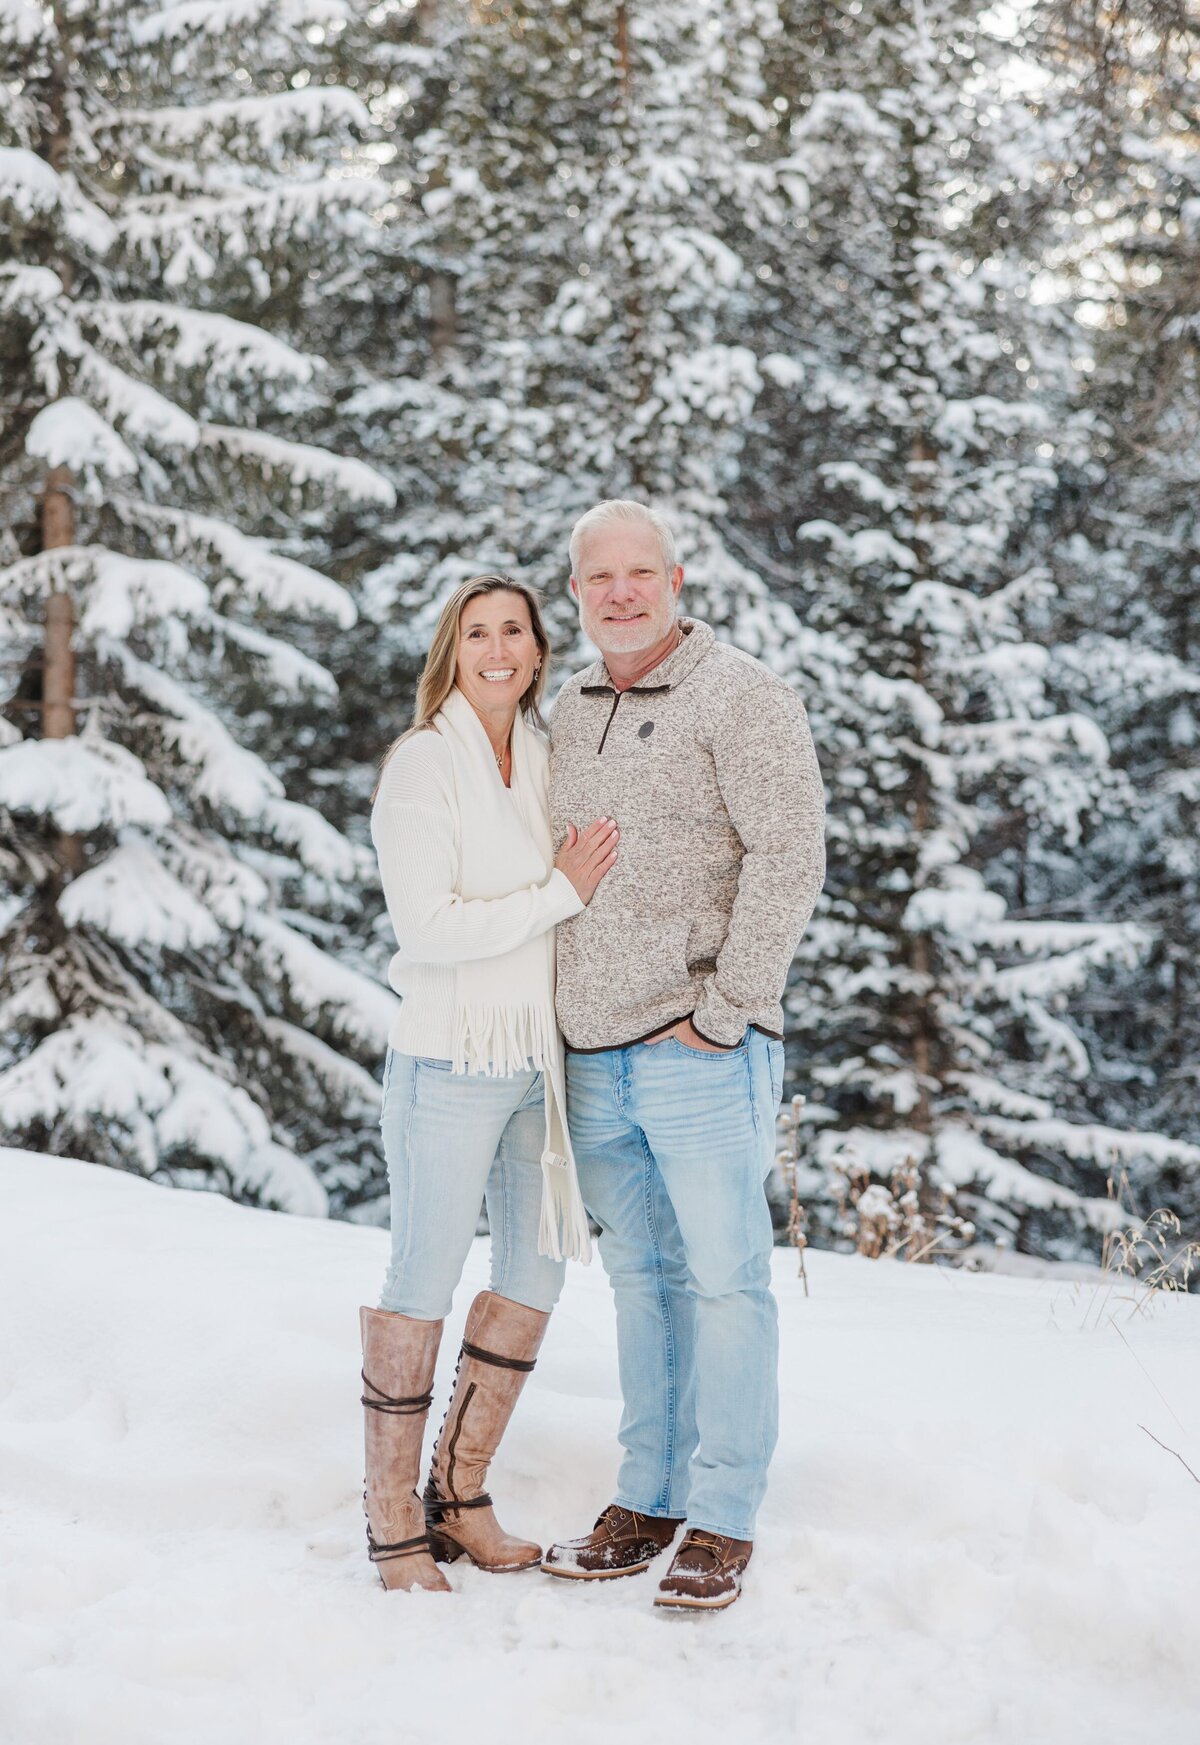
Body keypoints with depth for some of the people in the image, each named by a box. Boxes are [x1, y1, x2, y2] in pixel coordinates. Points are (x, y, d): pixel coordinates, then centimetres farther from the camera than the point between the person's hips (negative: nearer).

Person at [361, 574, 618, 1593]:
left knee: (536, 1276, 12)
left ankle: (459, 1499, 26)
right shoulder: (424, 762, -8)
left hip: (538, 1063, 7)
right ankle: (394, 1527, 11)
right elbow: (426, 926, -17)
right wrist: (558, 894, -15)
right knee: (423, 1289, 0)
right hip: (450, 1061, -7)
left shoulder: (544, 759, 11)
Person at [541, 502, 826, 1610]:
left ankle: (722, 1521, 7)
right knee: (640, 1277, 13)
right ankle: (648, 1500, 21)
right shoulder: (567, 716, 15)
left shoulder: (740, 698, -6)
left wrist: (723, 1008, -15)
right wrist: (553, 1014, 14)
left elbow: (790, 857, -13)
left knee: (724, 1276, -1)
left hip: (702, 1051, -6)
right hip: (594, 1054, 7)